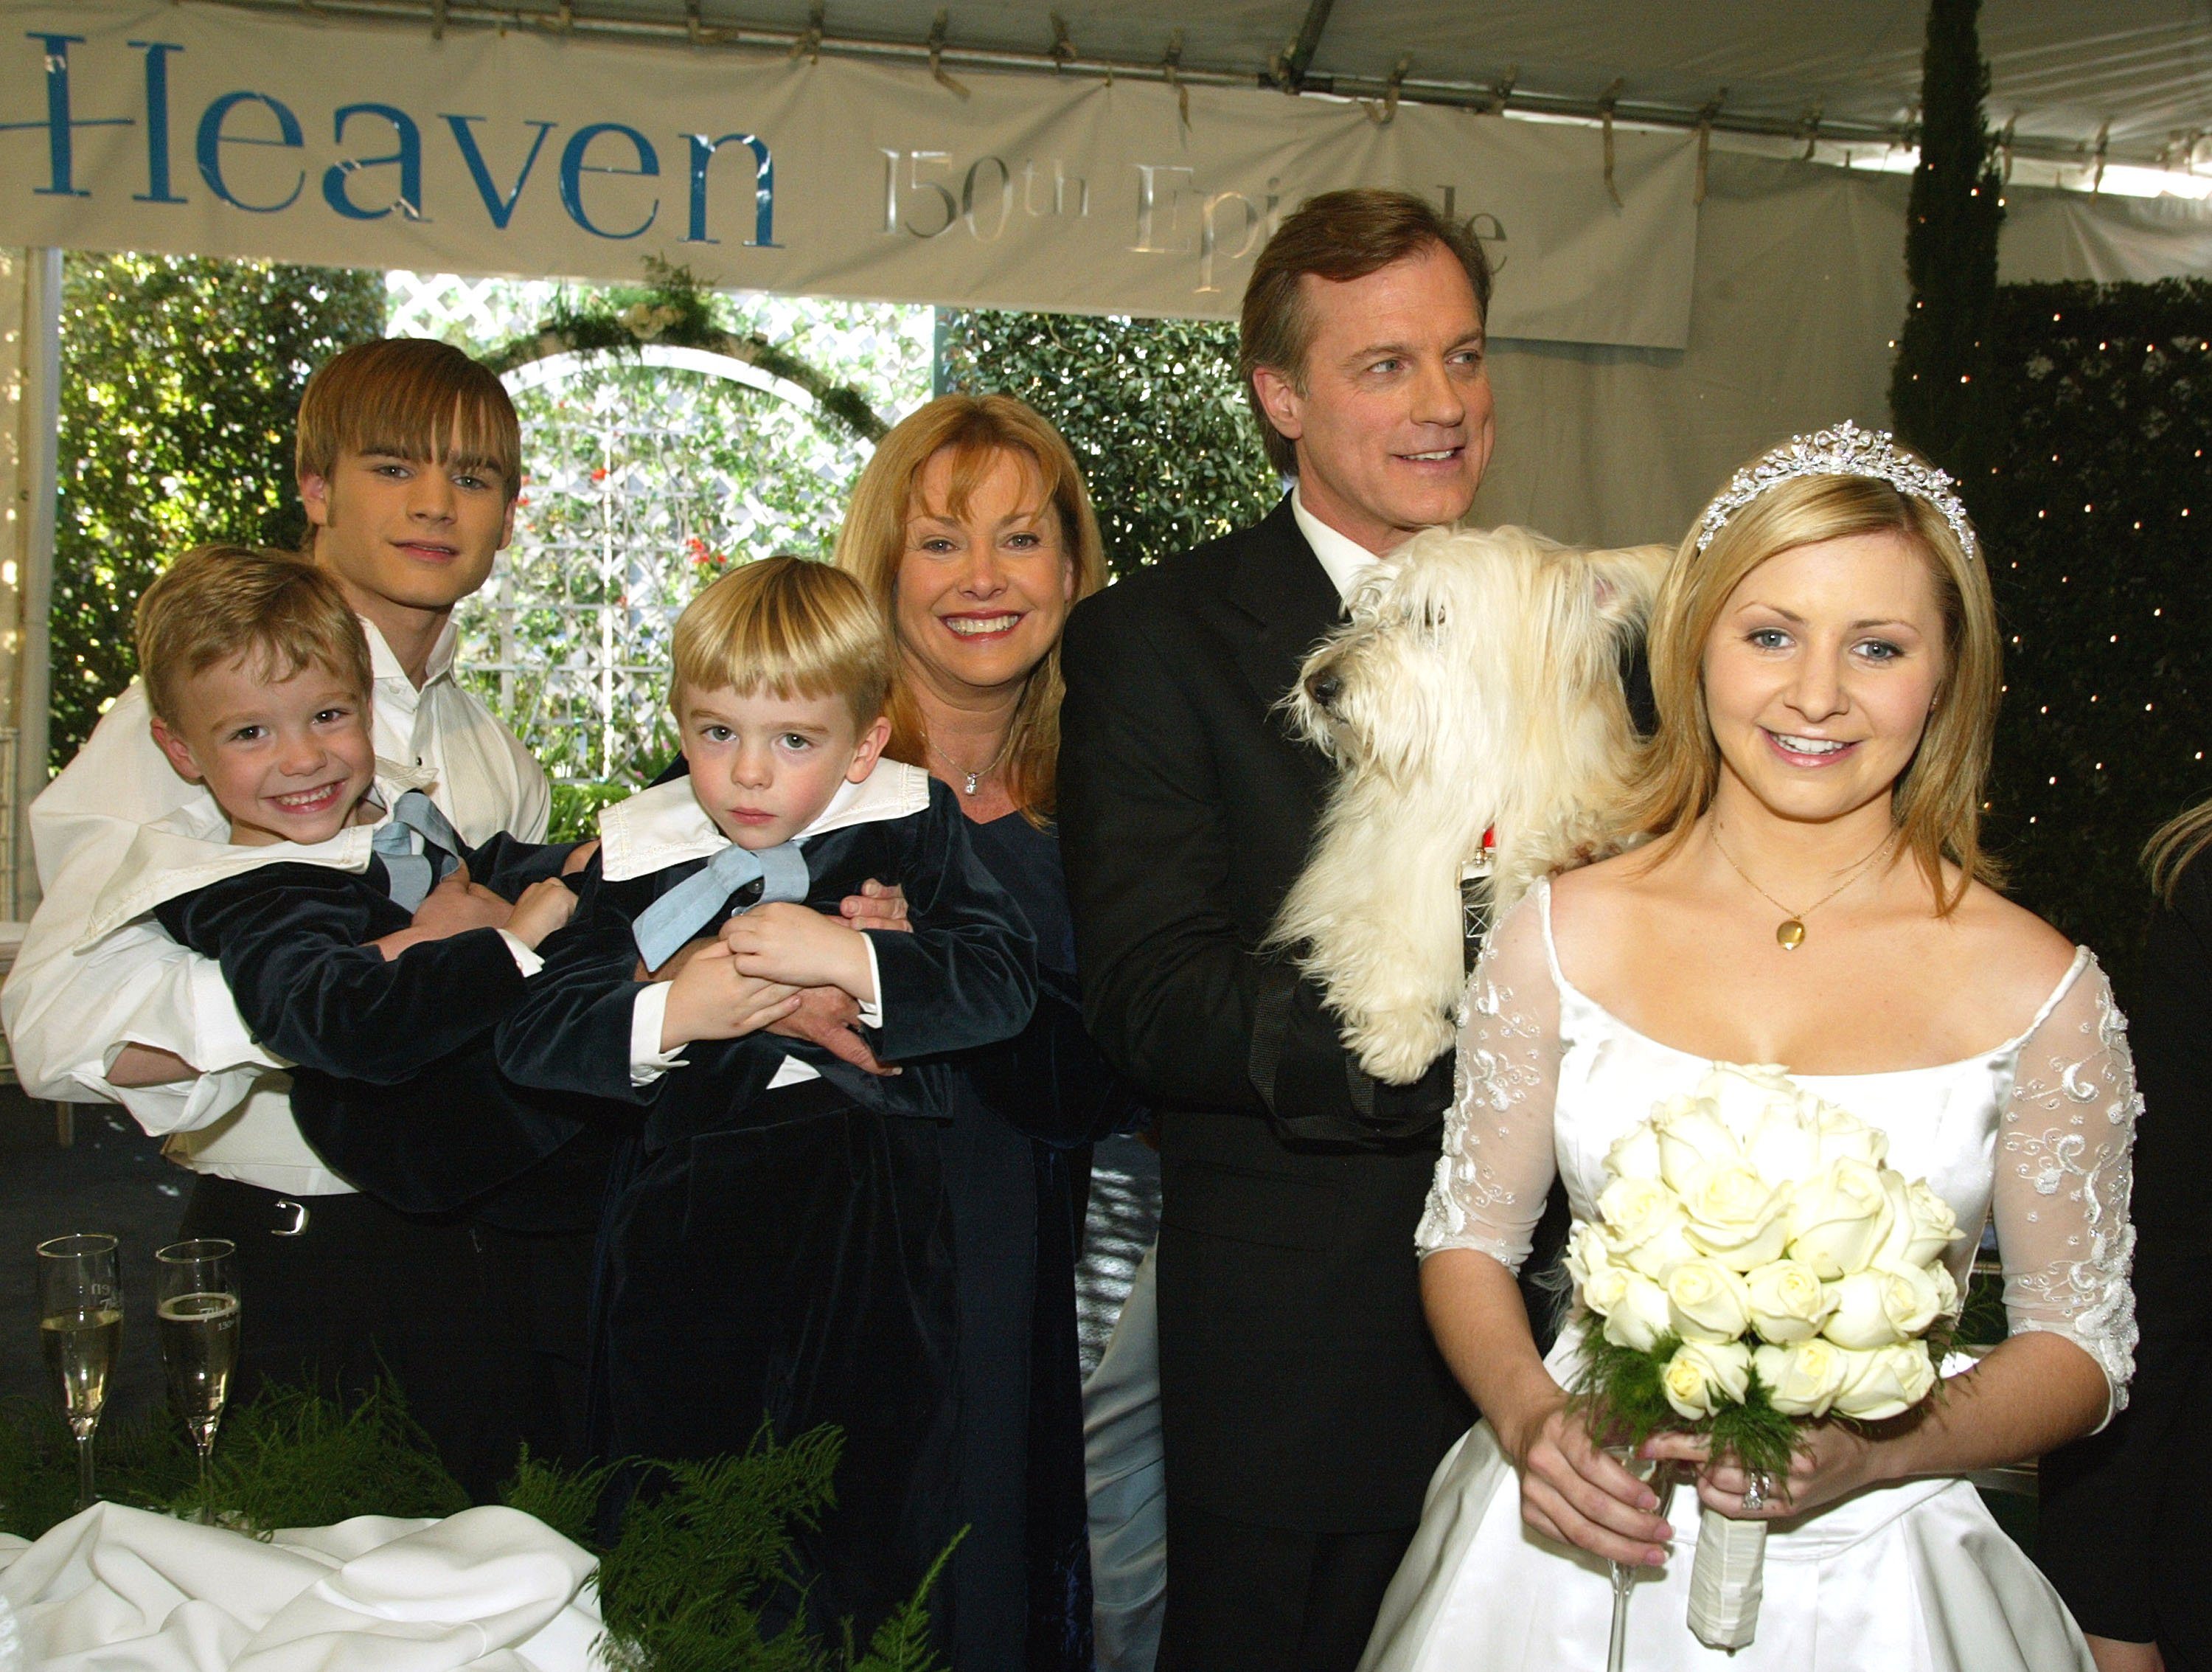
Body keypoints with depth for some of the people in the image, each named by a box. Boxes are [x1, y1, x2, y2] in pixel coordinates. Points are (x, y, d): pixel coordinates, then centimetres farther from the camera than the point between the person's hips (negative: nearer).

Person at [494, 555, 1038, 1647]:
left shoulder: (910, 825, -3)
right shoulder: (638, 851, -2)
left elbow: (1003, 981, -13)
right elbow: (528, 1036, -6)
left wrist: (850, 958, -23)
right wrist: (671, 1013, -20)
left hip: (872, 1217, 0)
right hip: (689, 1215, 1)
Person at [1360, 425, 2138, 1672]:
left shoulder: (2037, 990, -8)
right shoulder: (1562, 935, -5)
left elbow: (2081, 1341, 1)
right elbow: (1470, 1239, 5)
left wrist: (1875, 1454, -15)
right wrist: (1529, 1419, -13)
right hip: (1571, 1554, 1)